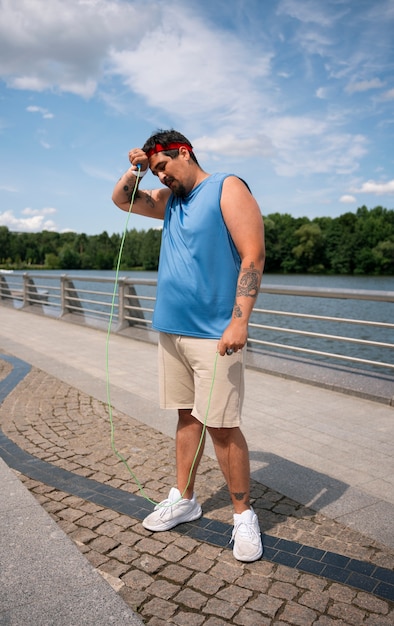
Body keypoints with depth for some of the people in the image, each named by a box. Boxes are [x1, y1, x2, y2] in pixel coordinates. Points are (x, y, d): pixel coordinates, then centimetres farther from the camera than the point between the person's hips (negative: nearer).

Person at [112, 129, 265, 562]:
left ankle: (244, 515, 12)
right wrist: (134, 169, 8)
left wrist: (239, 321, -21)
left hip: (214, 335, -7)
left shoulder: (227, 189, -5)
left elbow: (253, 256, -13)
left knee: (221, 425, -4)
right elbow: (122, 200, 28)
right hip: (171, 331, 7)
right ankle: (183, 500, 27)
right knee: (187, 417, 14)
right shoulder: (169, 199, 18)